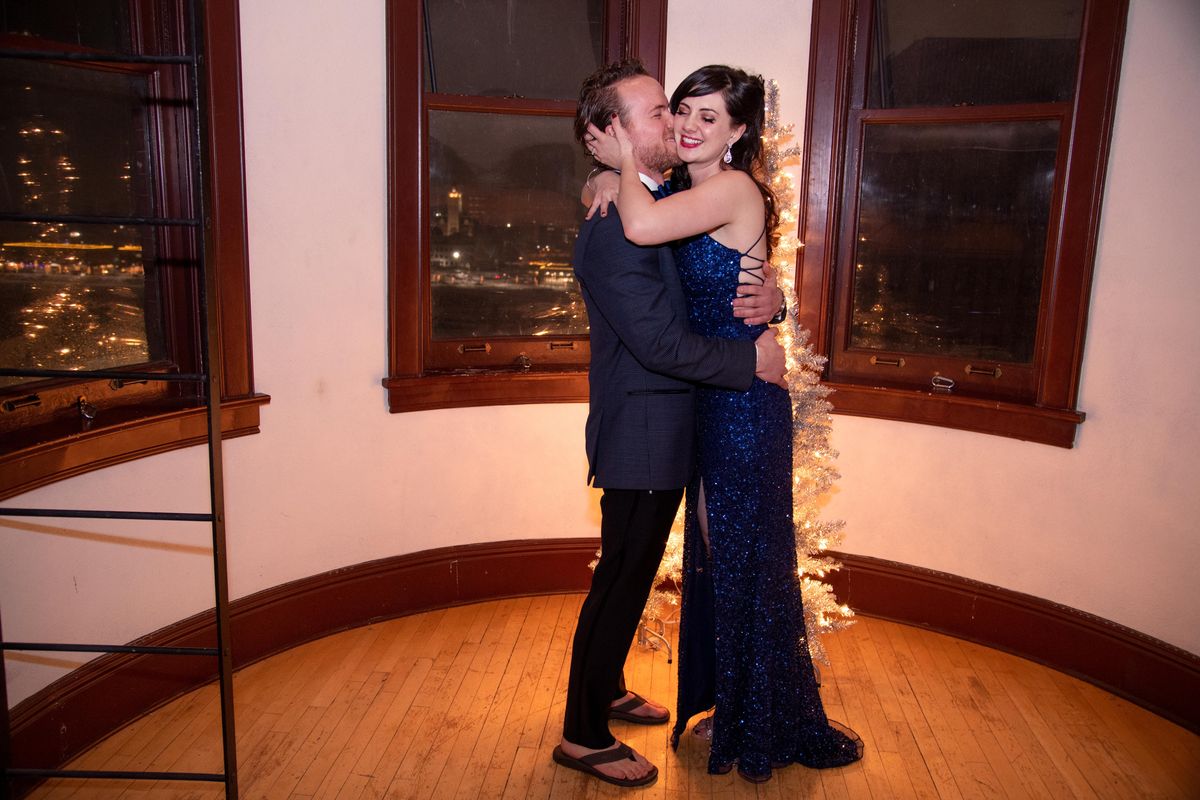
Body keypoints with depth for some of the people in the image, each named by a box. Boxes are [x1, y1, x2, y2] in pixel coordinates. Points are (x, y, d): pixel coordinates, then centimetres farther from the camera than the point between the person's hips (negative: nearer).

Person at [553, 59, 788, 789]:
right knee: (622, 580, 4)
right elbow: (662, 343, -26)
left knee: (632, 575, 22)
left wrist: (766, 299, -11)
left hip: (666, 433, 9)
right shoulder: (614, 228, -22)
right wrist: (752, 359, -16)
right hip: (642, 438, -9)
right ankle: (584, 736, 23)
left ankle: (606, 688, 43)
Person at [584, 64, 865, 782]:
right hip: (709, 398, 9)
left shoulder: (734, 188, -18)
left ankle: (770, 726, 27)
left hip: (743, 399, -9)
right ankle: (728, 703, 39)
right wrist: (617, 175, -3)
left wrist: (627, 164, -15)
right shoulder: (687, 191, 10)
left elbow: (642, 227, -32)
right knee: (715, 550, 19)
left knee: (747, 555, 5)